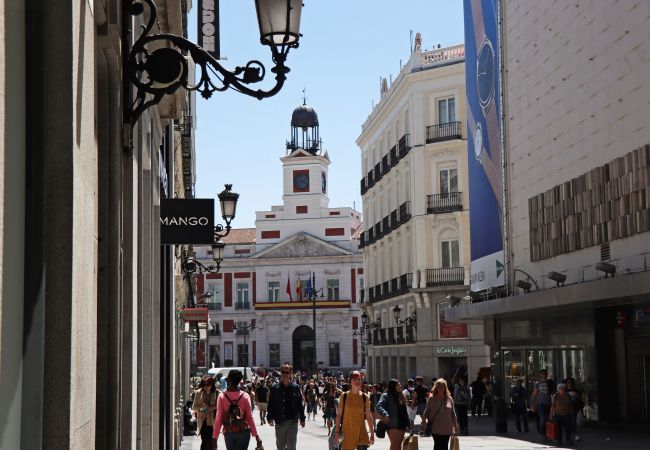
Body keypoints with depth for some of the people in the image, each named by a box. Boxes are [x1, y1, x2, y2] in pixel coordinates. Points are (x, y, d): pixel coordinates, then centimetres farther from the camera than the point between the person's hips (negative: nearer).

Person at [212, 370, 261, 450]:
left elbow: (218, 418, -9)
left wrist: (215, 437, -4)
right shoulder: (245, 396, -6)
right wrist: (256, 435, 0)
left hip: (229, 433, 0)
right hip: (243, 432, 0)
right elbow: (250, 417, -6)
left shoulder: (222, 396, -8)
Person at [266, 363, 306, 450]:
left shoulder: (295, 387, 2)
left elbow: (300, 404, 5)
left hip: (293, 421, -1)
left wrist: (302, 418, 5)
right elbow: (270, 405, 1)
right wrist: (270, 418, -8)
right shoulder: (275, 388, 1)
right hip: (279, 422, 1)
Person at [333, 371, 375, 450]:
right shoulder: (344, 396, 1)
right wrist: (337, 432, -3)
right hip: (347, 432, -1)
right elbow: (339, 415, 2)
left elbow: (368, 416, 7)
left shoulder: (364, 397, 4)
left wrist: (372, 433, 5)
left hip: (361, 433, 1)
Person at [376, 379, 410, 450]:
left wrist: (407, 423, 20)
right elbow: (379, 407, -20)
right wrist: (385, 414, -37)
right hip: (393, 425, -8)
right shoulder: (386, 396, -7)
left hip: (402, 425, 8)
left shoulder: (401, 396, 19)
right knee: (394, 444, -12)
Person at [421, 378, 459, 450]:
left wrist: (455, 425, 12)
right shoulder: (431, 398, 1)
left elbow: (453, 413, 11)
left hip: (447, 428, 2)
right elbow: (427, 411, 6)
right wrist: (424, 420, -11)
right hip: (435, 428, -2)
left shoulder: (449, 399, 5)